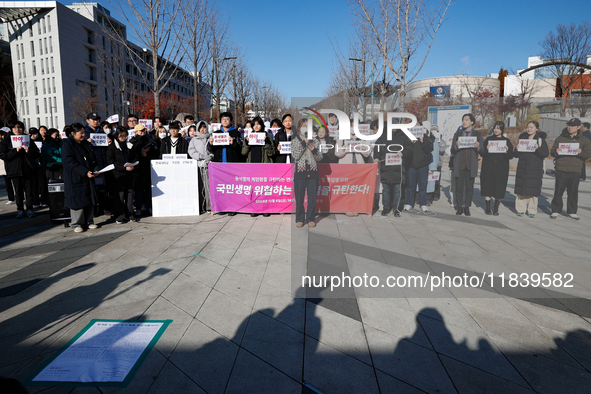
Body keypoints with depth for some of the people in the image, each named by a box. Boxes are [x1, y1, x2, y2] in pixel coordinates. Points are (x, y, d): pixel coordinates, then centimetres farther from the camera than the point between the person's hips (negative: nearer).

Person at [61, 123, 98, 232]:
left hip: (88, 177, 6)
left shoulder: (86, 144, 14)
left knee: (89, 199, 7)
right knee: (77, 200, -2)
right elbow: (69, 162, -16)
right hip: (75, 178, -6)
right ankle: (77, 224, 8)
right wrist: (84, 172, -23)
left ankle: (89, 221, 16)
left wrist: (94, 170, 1)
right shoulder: (67, 144, -6)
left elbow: (92, 159, 20)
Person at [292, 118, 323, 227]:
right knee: (299, 198, 3)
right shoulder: (295, 141, 4)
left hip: (313, 173, 2)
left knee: (312, 197, 4)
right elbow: (295, 157, -10)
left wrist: (314, 150, -12)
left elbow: (320, 158, 7)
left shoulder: (315, 141, 10)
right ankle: (300, 219, 16)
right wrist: (304, 143, -14)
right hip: (300, 173, -2)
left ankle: (310, 218, 17)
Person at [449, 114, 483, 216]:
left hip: (471, 165, 0)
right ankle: (459, 207, 10)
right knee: (459, 187, 0)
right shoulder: (457, 134, 12)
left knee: (469, 188, 1)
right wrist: (456, 146, -16)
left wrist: (478, 147, -17)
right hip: (459, 165, 0)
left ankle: (467, 208, 11)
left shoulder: (478, 135, 10)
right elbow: (452, 151, 6)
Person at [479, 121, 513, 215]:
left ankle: (496, 209, 12)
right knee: (488, 188, -1)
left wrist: (507, 151, -18)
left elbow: (510, 156, 2)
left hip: (501, 169, 0)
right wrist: (486, 150, -19)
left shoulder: (507, 141, 7)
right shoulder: (488, 139, 8)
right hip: (488, 168, 0)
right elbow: (482, 153, 2)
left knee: (499, 189, 1)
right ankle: (488, 208, 10)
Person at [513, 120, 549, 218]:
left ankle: (532, 210, 9)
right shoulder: (522, 138, 11)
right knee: (521, 188, 1)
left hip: (535, 169, -2)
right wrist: (517, 149, -11)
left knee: (533, 189, -1)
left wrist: (538, 148, -21)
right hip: (522, 168, 3)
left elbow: (545, 154, -5)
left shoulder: (541, 139, 3)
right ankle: (521, 209, 9)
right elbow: (516, 155, 10)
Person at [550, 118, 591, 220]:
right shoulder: (560, 138, 9)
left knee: (573, 192, 6)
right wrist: (556, 151, -14)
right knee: (558, 191, 0)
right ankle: (556, 210, 9)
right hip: (561, 170, 0)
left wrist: (581, 152, -16)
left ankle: (572, 212, 17)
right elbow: (552, 152, 10)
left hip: (575, 171, 1)